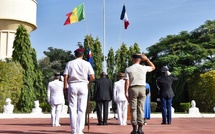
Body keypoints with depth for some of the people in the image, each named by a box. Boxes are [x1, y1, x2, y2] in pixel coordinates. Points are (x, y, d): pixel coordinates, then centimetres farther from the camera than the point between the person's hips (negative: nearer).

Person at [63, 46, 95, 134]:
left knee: (72, 108, 4)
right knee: (81, 109, 2)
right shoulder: (86, 64, 4)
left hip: (72, 86, 1)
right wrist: (88, 81, 17)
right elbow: (92, 77, -2)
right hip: (83, 85, -1)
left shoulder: (69, 63, 7)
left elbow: (65, 77, -1)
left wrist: (65, 88, 5)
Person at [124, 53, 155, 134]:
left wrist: (126, 92, -5)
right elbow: (153, 67, 23)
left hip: (133, 89, -1)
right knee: (141, 108, 4)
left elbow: (127, 82, -7)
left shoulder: (128, 69, 0)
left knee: (133, 109, 2)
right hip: (142, 88, 1)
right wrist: (146, 59, 22)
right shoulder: (143, 68, 4)